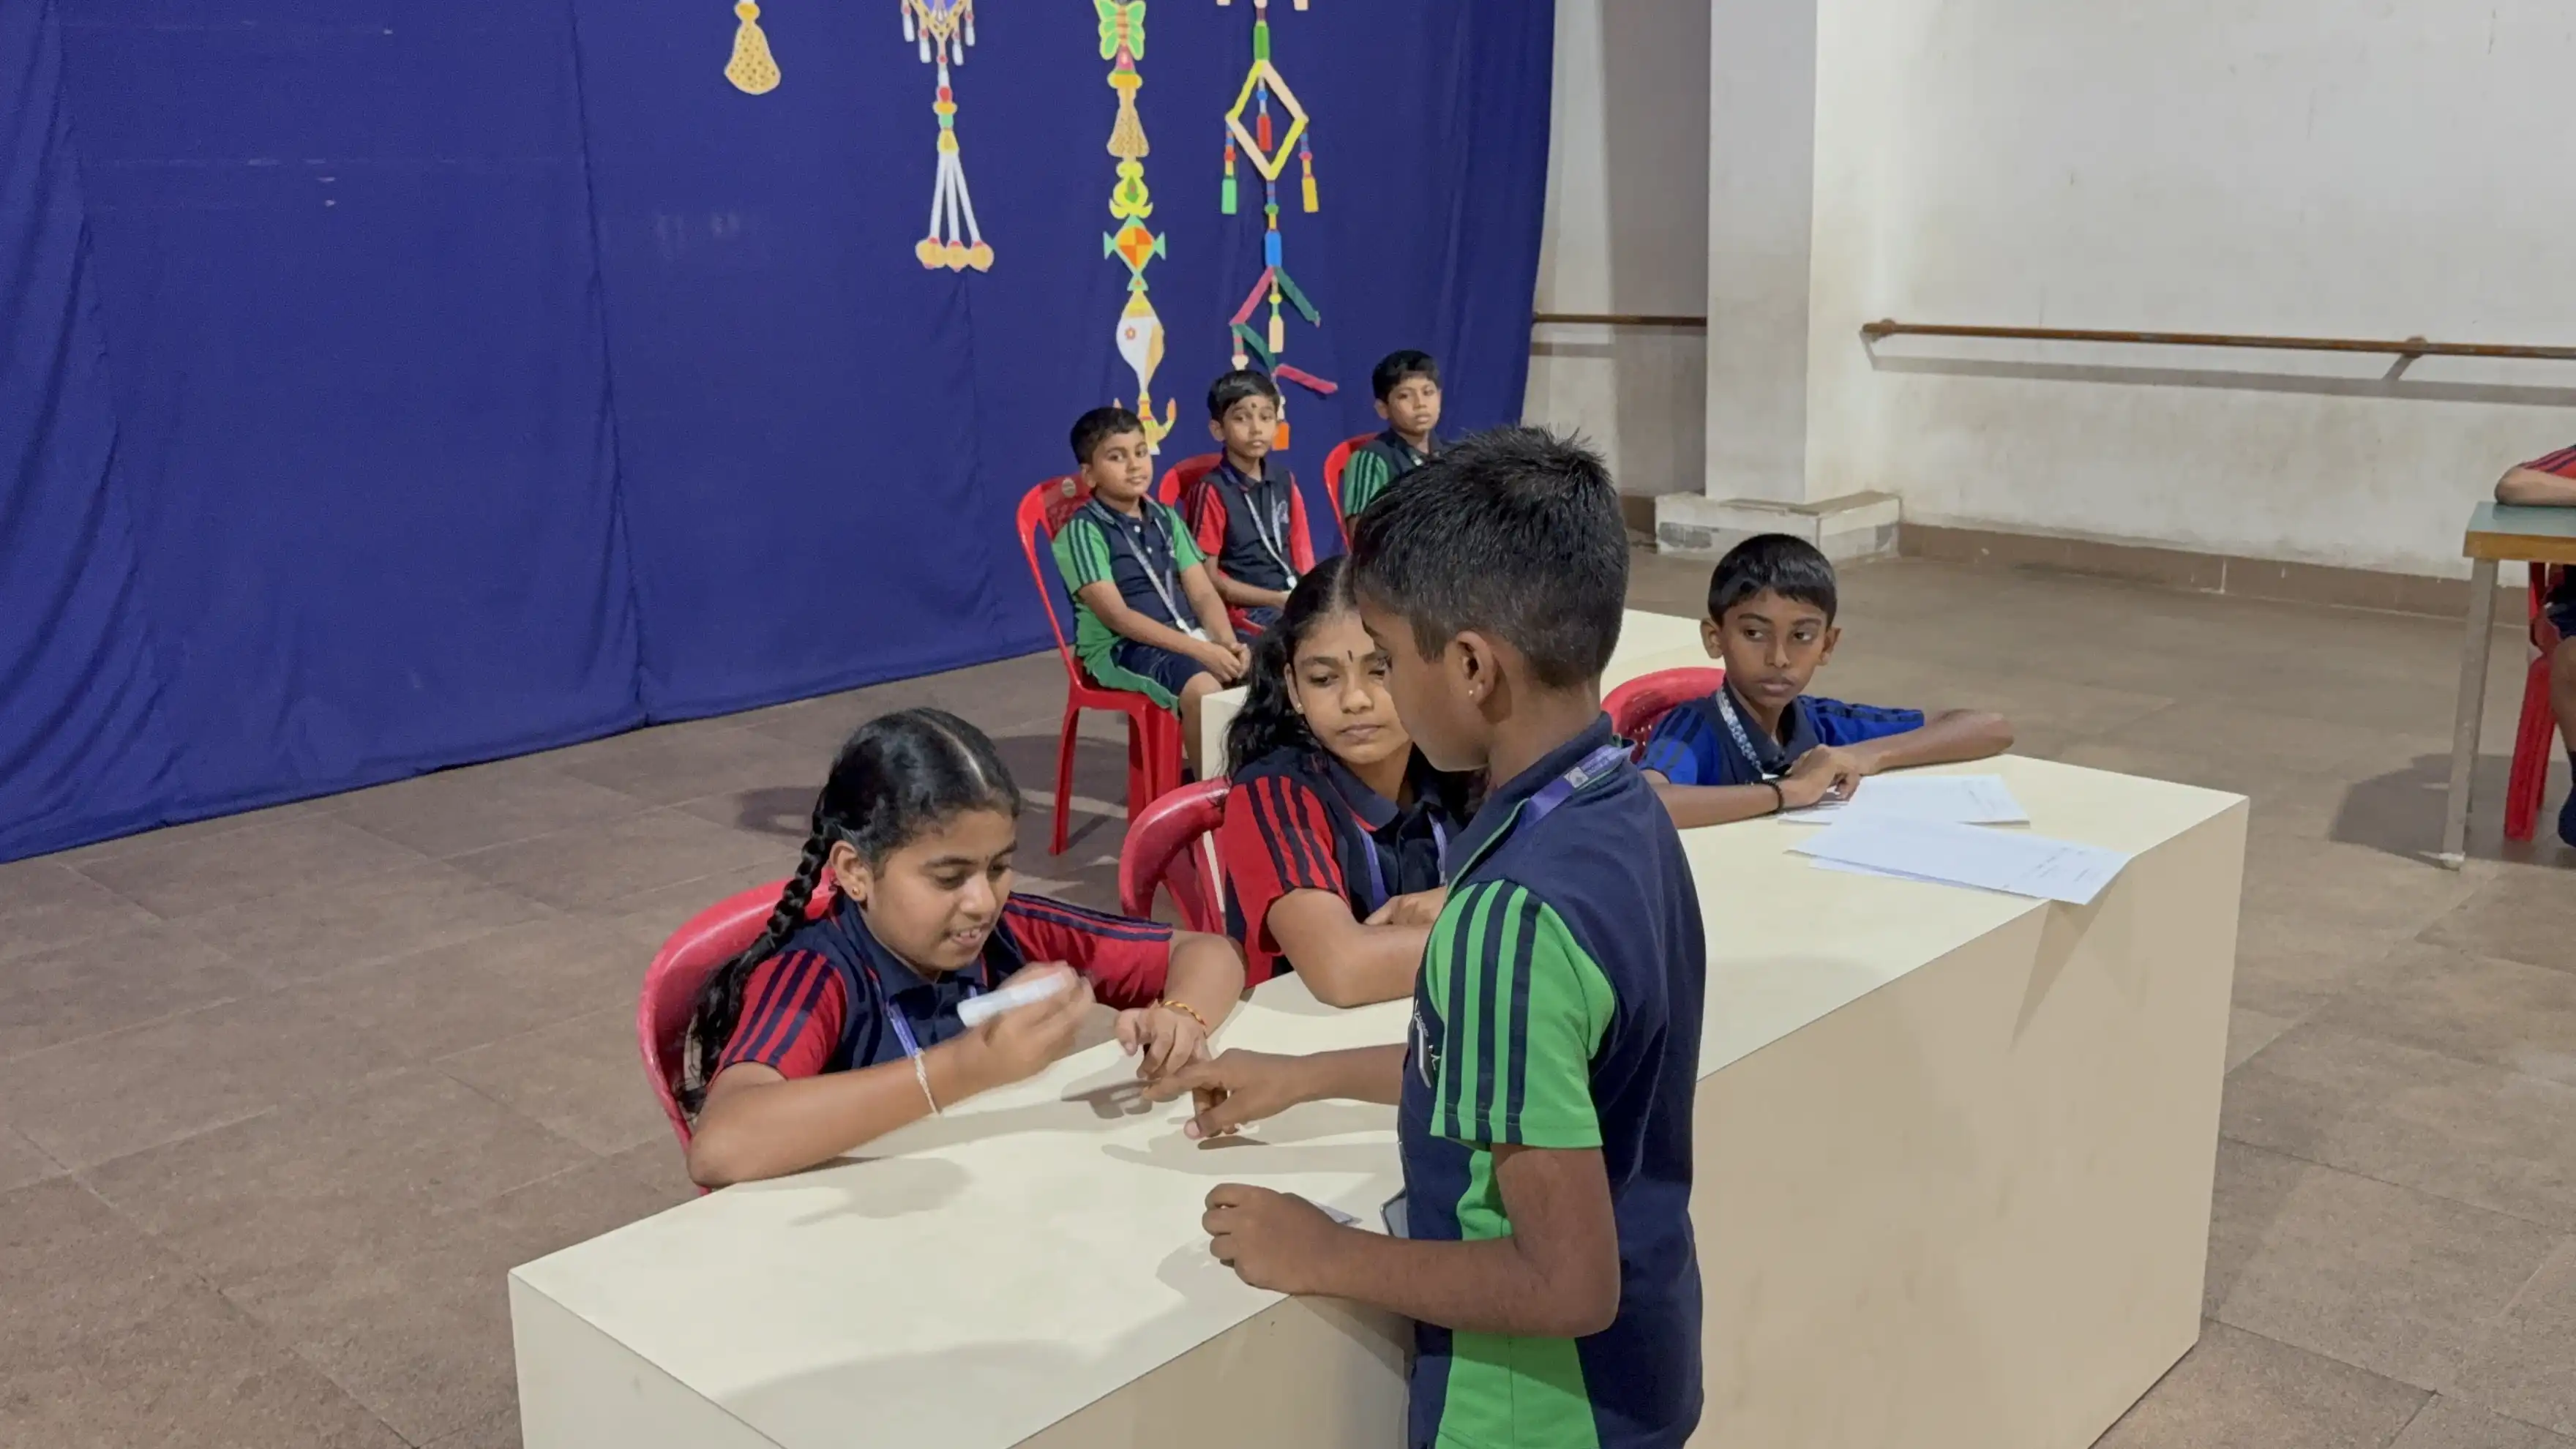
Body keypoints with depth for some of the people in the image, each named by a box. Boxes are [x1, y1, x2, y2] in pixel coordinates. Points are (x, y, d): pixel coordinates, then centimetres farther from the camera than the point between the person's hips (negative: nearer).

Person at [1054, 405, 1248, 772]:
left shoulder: (1165, 518, 13)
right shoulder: (1083, 531, -7)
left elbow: (1202, 592, 8)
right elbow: (1117, 616, -16)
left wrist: (1227, 642, -14)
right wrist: (1199, 650, -23)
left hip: (1189, 637, 7)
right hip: (1121, 648, -6)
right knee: (1204, 690, -33)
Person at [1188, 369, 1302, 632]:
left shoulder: (1285, 480, 12)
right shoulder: (1212, 491, -7)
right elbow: (1208, 578, -8)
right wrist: (1276, 599, -12)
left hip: (1293, 601, 7)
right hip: (1245, 609, -7)